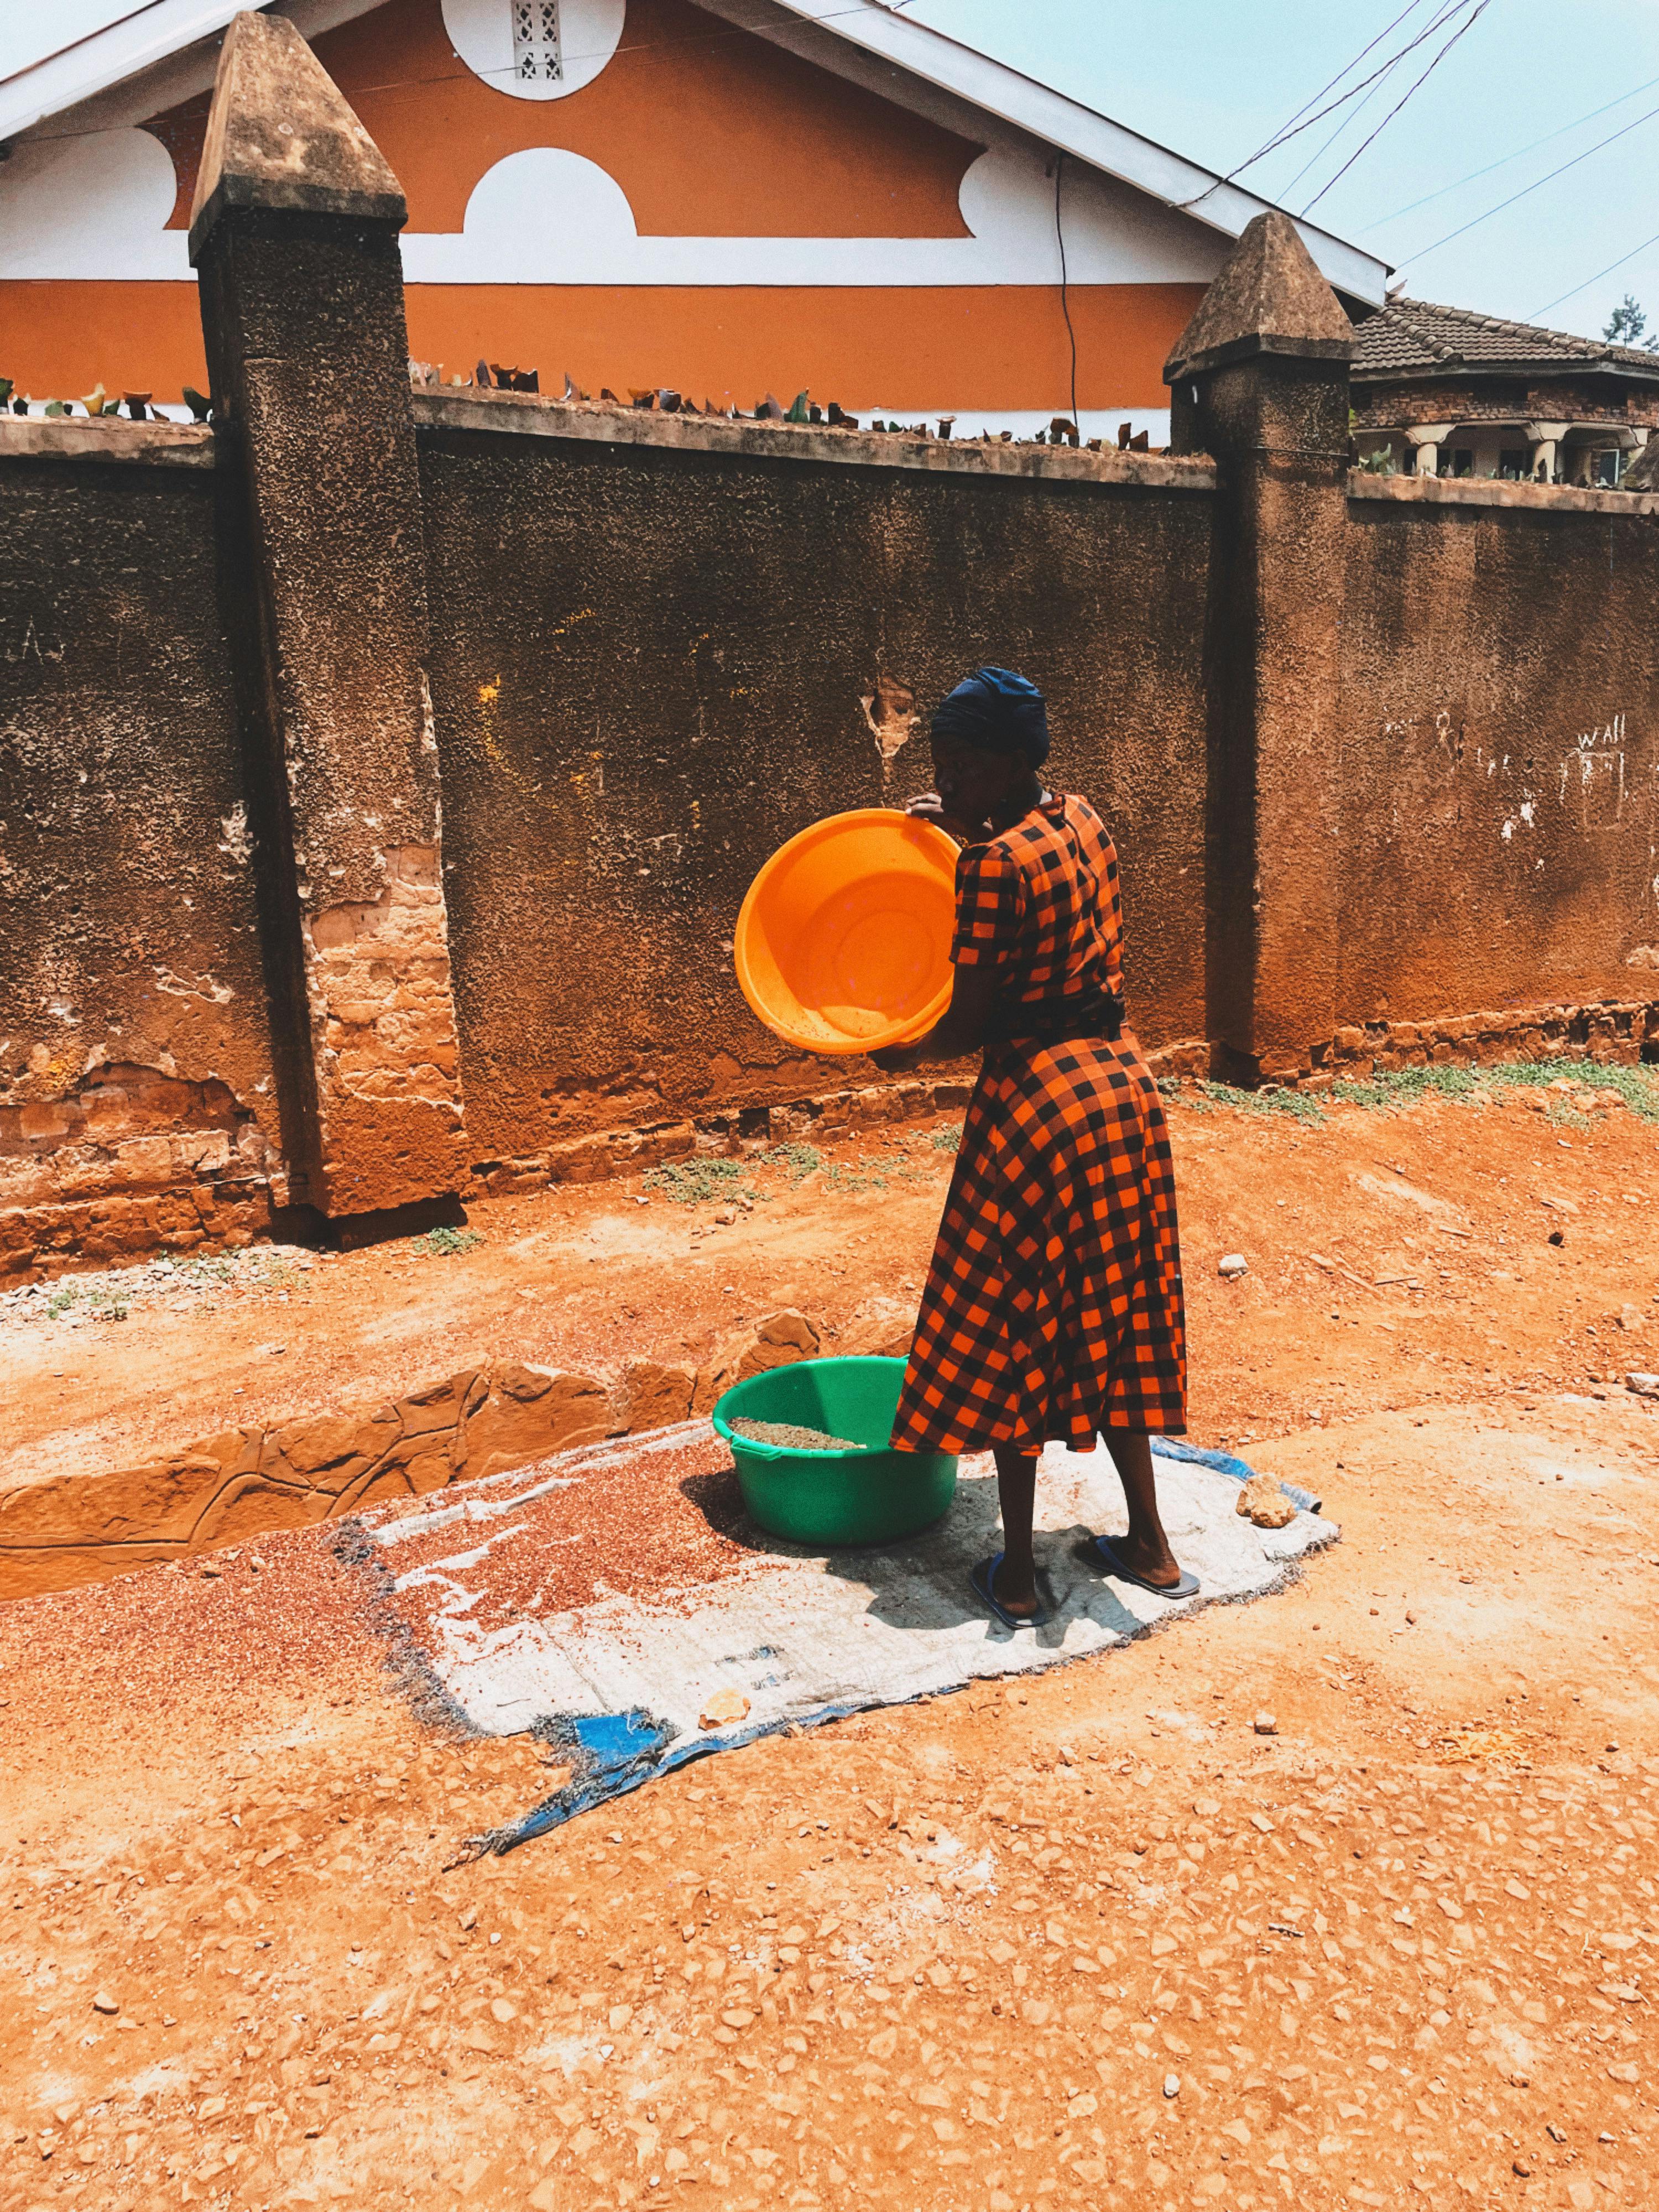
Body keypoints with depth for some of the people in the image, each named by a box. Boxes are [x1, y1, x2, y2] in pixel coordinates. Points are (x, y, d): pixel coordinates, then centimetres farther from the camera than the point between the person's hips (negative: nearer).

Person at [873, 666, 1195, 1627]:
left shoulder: (994, 866, -18)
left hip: (1037, 1104, -8)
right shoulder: (1085, 823, 6)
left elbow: (968, 1025, -15)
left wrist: (901, 1052, 4)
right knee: (1110, 1323, 18)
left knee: (1011, 1334, 7)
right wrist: (967, 833, 21)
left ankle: (1018, 1573, 17)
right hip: (1123, 1083, 8)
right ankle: (1151, 1545, 28)